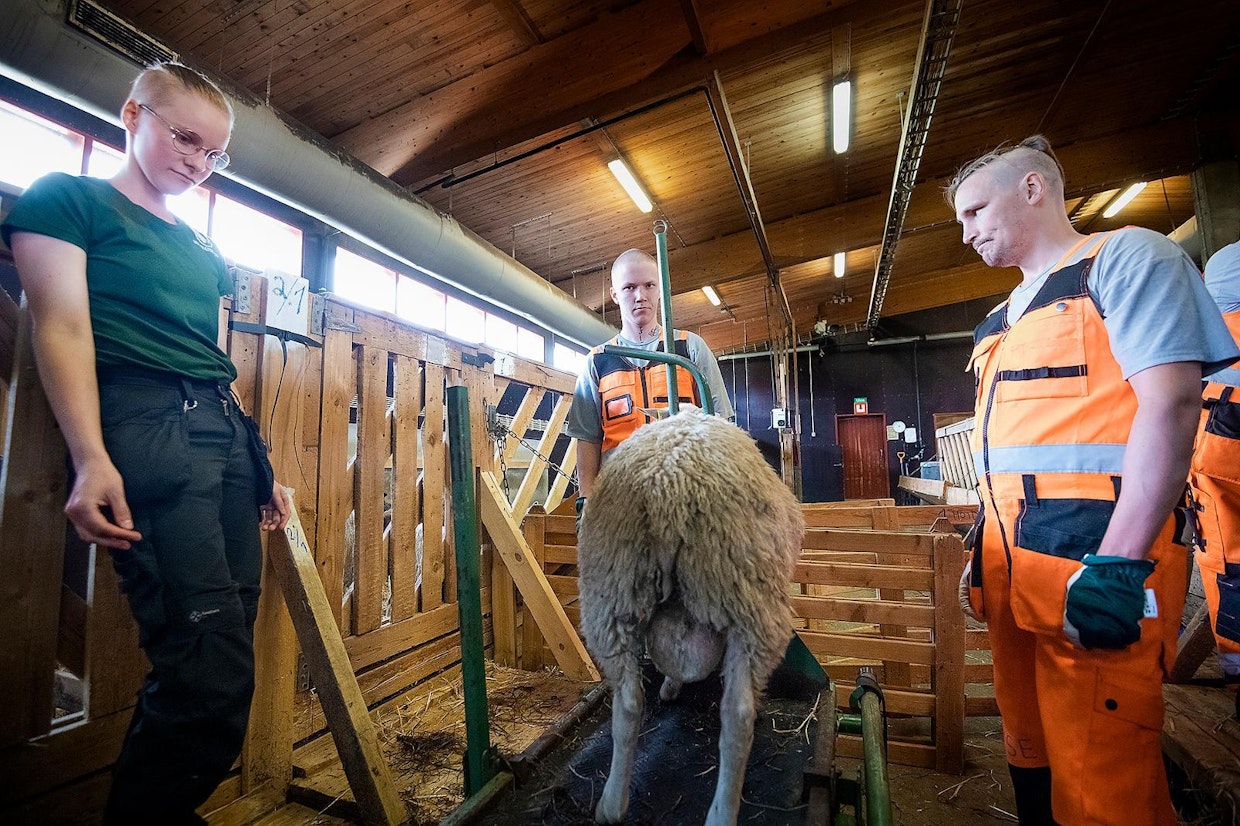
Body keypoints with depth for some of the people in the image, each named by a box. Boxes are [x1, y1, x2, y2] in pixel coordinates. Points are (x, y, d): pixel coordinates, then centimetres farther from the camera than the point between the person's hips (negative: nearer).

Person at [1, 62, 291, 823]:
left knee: (217, 665, 7)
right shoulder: (67, 199, 10)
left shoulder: (205, 252, 26)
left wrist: (262, 464, 19)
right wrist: (92, 459, -17)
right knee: (213, 669, -12)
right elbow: (63, 328, -4)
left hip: (226, 432, 7)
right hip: (144, 424, -6)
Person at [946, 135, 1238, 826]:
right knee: (1032, 758, 17)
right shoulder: (1004, 319, 20)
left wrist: (1119, 563, -20)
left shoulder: (1127, 257, -1)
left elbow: (1170, 404, -14)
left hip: (1092, 564, -7)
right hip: (1013, 565, 8)